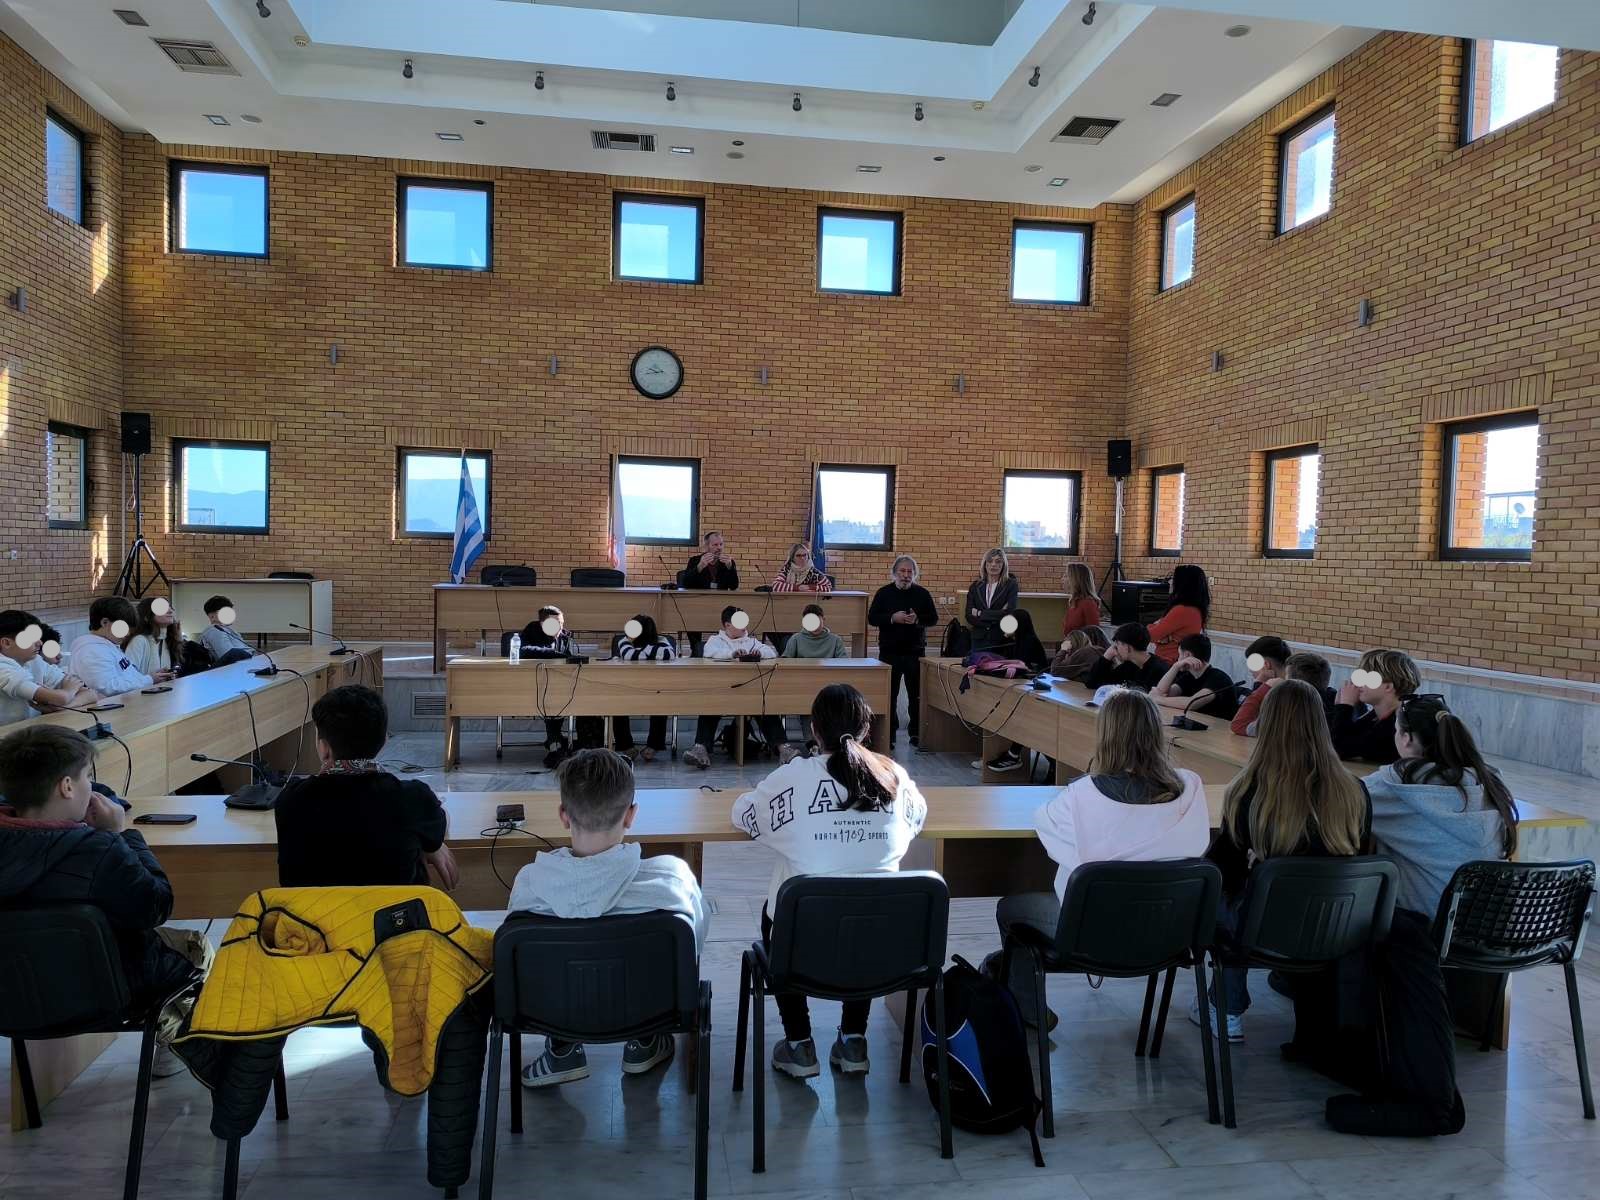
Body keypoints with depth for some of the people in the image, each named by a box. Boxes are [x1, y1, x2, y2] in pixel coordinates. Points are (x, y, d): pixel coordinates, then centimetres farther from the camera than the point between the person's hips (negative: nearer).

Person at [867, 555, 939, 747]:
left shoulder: (922, 593, 3)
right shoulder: (884, 593, 0)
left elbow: (933, 618, 3)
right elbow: (871, 618, -4)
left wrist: (917, 619, -17)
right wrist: (893, 618, -19)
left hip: (915, 651, 1)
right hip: (889, 652, -1)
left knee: (916, 695, 7)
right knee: (889, 695, 5)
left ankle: (916, 732, 18)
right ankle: (889, 734, 14)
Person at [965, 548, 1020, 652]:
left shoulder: (1010, 584, 1)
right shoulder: (975, 586, 8)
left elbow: (1010, 613, -11)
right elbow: (969, 615, 0)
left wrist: (981, 613, -7)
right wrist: (997, 618, -12)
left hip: (1002, 640, -2)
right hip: (979, 639, 2)